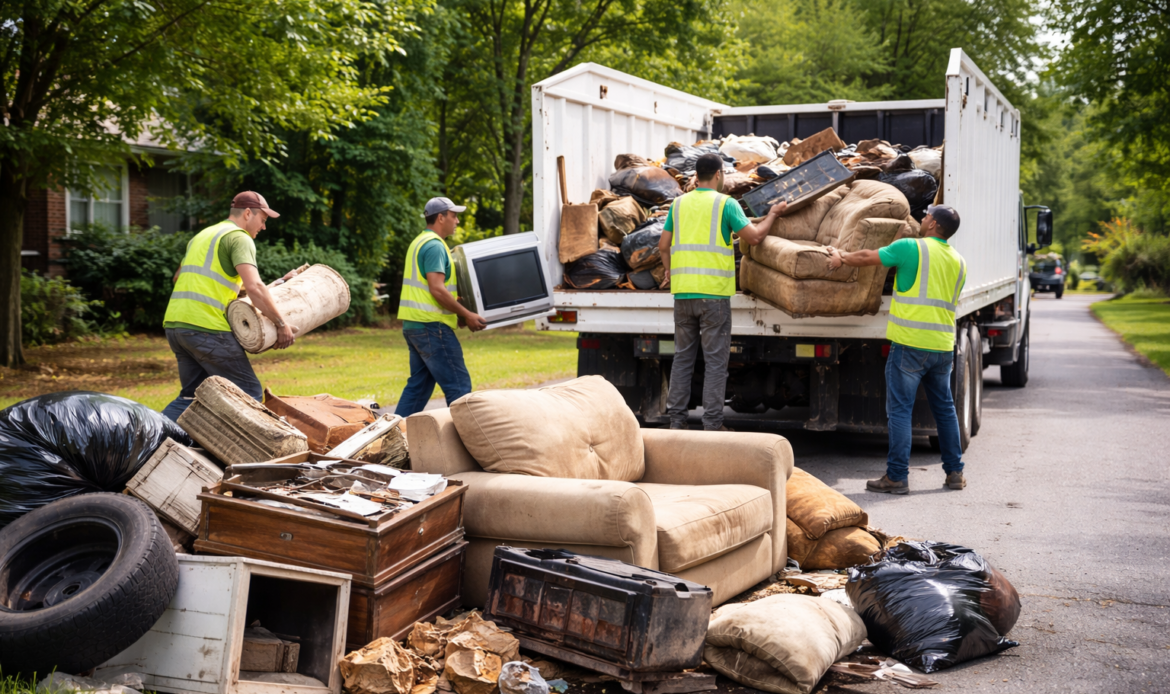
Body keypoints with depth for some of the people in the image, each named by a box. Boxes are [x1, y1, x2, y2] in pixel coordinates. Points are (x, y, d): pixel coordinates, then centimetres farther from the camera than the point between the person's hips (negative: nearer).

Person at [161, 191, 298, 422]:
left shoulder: (201, 236, 25)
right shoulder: (240, 238, -4)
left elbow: (178, 278, 35)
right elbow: (253, 287, -18)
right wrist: (282, 324, -10)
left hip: (174, 324, 9)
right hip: (206, 327, -9)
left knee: (192, 395, 17)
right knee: (249, 394, 0)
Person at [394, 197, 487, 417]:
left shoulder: (419, 242, 20)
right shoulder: (434, 245, -12)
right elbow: (437, 289, -21)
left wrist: (458, 314, 17)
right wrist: (466, 315, -15)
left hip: (413, 324, 10)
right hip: (431, 325, -10)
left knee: (419, 384, 14)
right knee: (459, 386, -6)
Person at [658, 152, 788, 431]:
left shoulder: (679, 203, 11)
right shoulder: (726, 203, -2)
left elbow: (663, 245, 13)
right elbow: (754, 236, -6)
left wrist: (670, 272, 30)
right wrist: (773, 214, 10)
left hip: (682, 292, 4)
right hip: (714, 293, -4)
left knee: (683, 356, 12)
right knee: (716, 360, 1)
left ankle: (676, 420, 12)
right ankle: (712, 423, 1)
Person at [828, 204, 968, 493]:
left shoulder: (911, 248, -6)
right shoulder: (958, 261, 12)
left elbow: (866, 258, 2)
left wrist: (841, 257, 20)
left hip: (910, 344, -6)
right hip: (943, 347, 6)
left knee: (900, 409, -2)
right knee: (945, 408, 16)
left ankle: (897, 477, -1)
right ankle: (954, 472, 22)